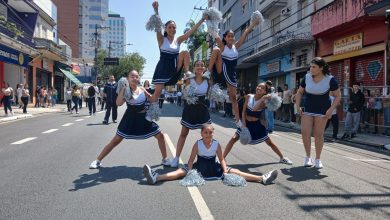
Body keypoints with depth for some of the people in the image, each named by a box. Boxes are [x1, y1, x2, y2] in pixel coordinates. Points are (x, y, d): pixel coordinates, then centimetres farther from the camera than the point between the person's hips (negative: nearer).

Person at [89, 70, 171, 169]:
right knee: (115, 140, -2)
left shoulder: (142, 89, -1)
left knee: (160, 136, 4)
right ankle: (97, 161, 11)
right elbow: (118, 103, -27)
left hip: (144, 117, 4)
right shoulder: (125, 90, -11)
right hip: (131, 118, -4)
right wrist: (122, 90, -31)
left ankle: (165, 159, 21)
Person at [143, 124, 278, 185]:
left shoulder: (217, 144, -8)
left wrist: (225, 171, -13)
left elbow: (221, 159, 0)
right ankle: (156, 178, -36)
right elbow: (191, 160, -9)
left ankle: (262, 179, -13)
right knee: (182, 171, -21)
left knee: (234, 172, -9)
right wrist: (189, 172, -21)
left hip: (214, 168, 1)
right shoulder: (197, 144, -12)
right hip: (200, 168, -1)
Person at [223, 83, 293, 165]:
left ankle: (282, 158, 30)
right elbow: (244, 111, -4)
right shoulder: (248, 96, -8)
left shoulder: (264, 101, -14)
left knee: (270, 142, 8)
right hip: (246, 123, 1)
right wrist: (244, 124, -11)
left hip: (257, 125, -1)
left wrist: (262, 99, -43)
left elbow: (254, 109, -35)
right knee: (233, 139, -10)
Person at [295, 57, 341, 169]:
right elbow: (299, 92, 7)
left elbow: (337, 96, -6)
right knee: (305, 132, -5)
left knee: (318, 134, 2)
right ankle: (308, 157, 14)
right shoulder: (307, 77, -7)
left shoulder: (330, 80, -15)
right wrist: (297, 106, -2)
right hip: (307, 109, 3)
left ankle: (318, 159, 17)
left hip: (322, 110, -2)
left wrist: (331, 109, -17)